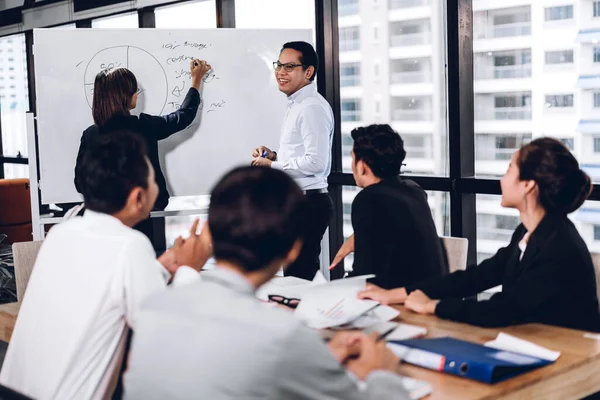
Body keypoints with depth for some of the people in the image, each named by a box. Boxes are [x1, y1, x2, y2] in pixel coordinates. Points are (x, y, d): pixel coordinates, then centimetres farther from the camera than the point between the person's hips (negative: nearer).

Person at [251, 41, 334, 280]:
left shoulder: (312, 107, -15)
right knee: (296, 273, 14)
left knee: (300, 277, -6)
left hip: (308, 204, -10)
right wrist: (274, 156, 8)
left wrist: (271, 165, -13)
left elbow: (315, 161, -23)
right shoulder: (296, 106, 16)